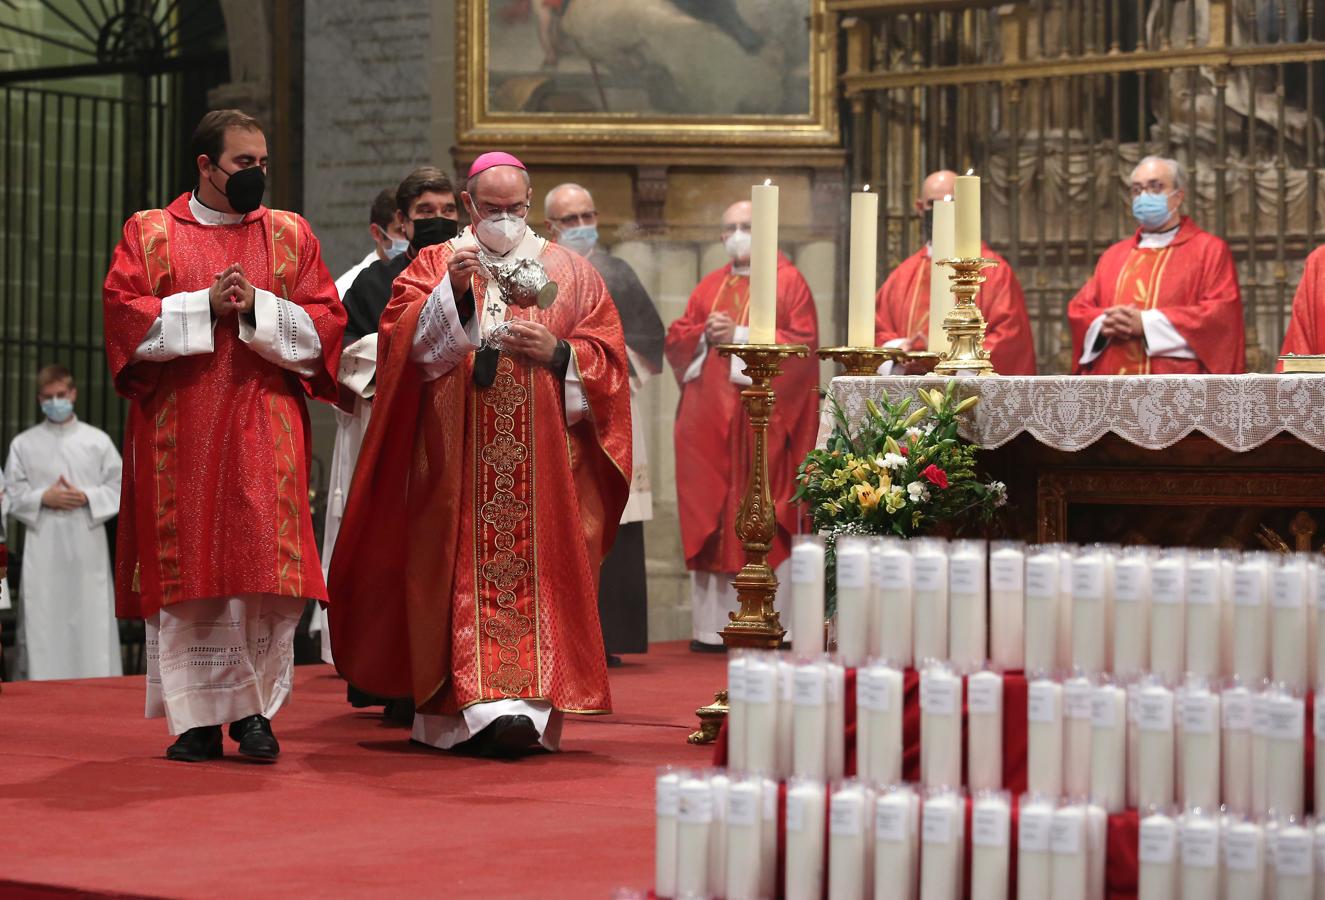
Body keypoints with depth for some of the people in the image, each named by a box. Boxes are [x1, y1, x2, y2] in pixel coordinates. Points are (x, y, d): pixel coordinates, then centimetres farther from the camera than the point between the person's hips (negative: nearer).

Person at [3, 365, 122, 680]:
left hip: (87, 545, 0)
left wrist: (87, 497, -9)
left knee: (93, 622, -2)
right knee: (43, 623, -2)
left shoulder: (97, 440, 8)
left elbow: (119, 488, 7)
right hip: (43, 546, 0)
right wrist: (43, 498, -10)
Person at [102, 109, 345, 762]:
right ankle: (198, 718, 4)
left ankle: (252, 708, 1)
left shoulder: (290, 235, 12)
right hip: (178, 431, 0)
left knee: (264, 566, -9)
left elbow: (324, 321, 4)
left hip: (264, 427, 1)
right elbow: (124, 312, -3)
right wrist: (205, 305, -11)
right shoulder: (149, 234, 9)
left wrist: (257, 308, -11)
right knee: (187, 568, -2)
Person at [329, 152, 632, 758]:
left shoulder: (571, 273, 13)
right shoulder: (434, 265, 12)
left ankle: (530, 705, -11)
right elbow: (402, 342, -2)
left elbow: (607, 357, 7)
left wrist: (557, 353, -10)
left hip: (545, 466, 1)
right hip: (457, 464, 0)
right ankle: (482, 704, -10)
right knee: (468, 574, -9)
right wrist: (451, 292, -15)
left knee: (537, 574, -8)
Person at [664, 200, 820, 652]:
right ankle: (713, 626, 1)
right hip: (710, 418, 4)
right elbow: (675, 339, 15)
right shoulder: (709, 287, 19)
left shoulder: (788, 282, 5)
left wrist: (741, 335, -10)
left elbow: (804, 341, -7)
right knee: (710, 519, 0)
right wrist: (706, 334, -5)